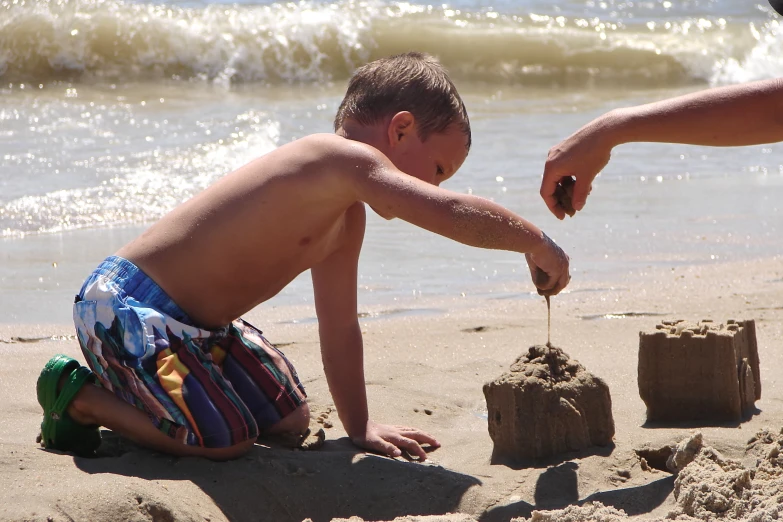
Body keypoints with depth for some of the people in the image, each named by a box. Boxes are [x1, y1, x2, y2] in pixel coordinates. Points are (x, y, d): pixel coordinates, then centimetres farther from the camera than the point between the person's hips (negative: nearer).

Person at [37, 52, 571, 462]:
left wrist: (360, 427, 14)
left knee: (289, 420, 15)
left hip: (194, 321, 11)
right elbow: (452, 214, -31)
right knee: (227, 438, -21)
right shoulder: (345, 159, -21)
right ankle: (79, 395, -2)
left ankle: (122, 387, 24)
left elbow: (340, 329, 16)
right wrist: (537, 244, -19)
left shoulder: (346, 220, 12)